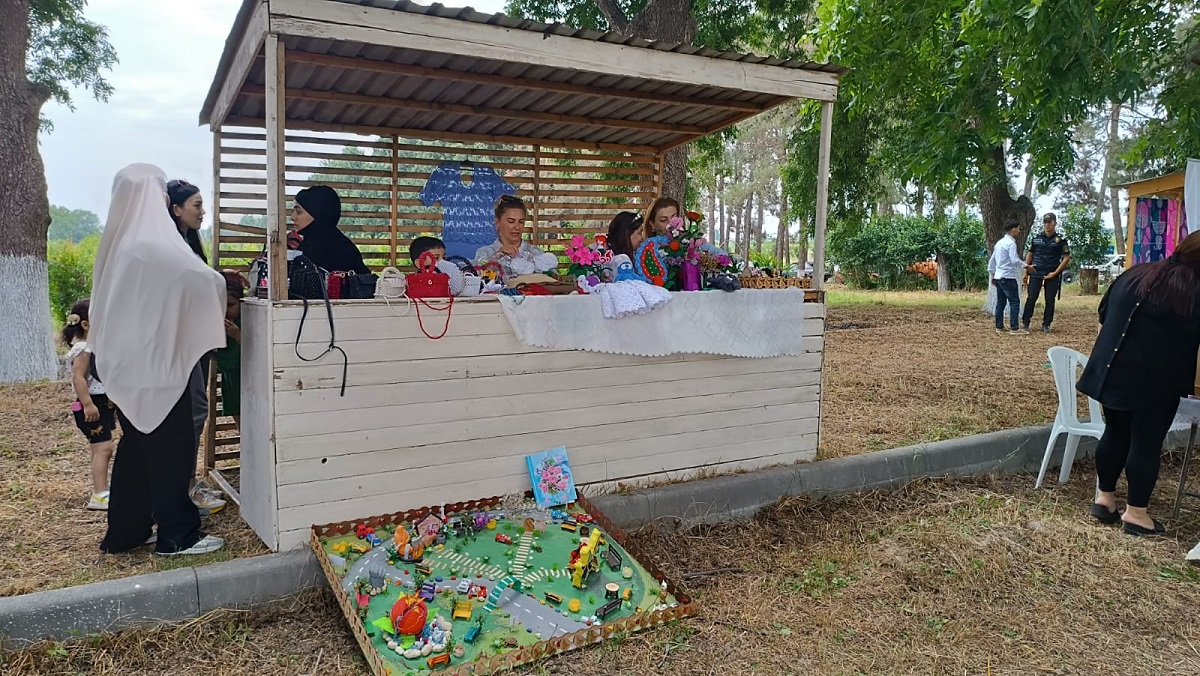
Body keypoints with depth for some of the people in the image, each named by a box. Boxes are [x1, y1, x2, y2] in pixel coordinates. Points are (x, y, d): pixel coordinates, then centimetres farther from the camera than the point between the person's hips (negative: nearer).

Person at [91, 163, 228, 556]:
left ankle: (125, 531, 25)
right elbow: (203, 280, -23)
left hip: (127, 362, 9)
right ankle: (176, 535, 10)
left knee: (136, 444, 16)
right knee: (171, 446, 1)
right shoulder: (154, 244, -18)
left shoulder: (118, 242, 9)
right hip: (156, 361, -9)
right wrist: (221, 282, -4)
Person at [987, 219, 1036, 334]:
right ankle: (1014, 328, -8)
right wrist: (1026, 267, -11)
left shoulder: (999, 242, 16)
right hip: (1008, 277, -9)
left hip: (998, 277, 9)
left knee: (1000, 302, 11)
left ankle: (999, 327, 12)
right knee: (1014, 302, -6)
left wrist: (992, 275, 26)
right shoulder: (1011, 243, -12)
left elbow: (992, 260, 21)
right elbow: (1015, 260, -22)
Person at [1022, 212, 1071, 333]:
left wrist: (1056, 272, -10)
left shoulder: (1060, 240, -1)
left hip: (1052, 275, -1)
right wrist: (1026, 272, 6)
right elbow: (1029, 255, 12)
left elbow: (1066, 258, -2)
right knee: (1031, 298, -3)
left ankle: (1046, 325, 11)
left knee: (1050, 300, 3)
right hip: (1036, 273, 1)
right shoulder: (1036, 239, 6)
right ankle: (1025, 323, 3)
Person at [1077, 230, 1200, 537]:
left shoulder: (1134, 275, 5)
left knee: (1115, 433, 16)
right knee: (1146, 443, 4)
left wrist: (1105, 360, 22)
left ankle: (1104, 498, 25)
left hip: (1113, 373, 5)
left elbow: (1103, 318, 13)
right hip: (1156, 383, -5)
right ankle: (1135, 513, 13)